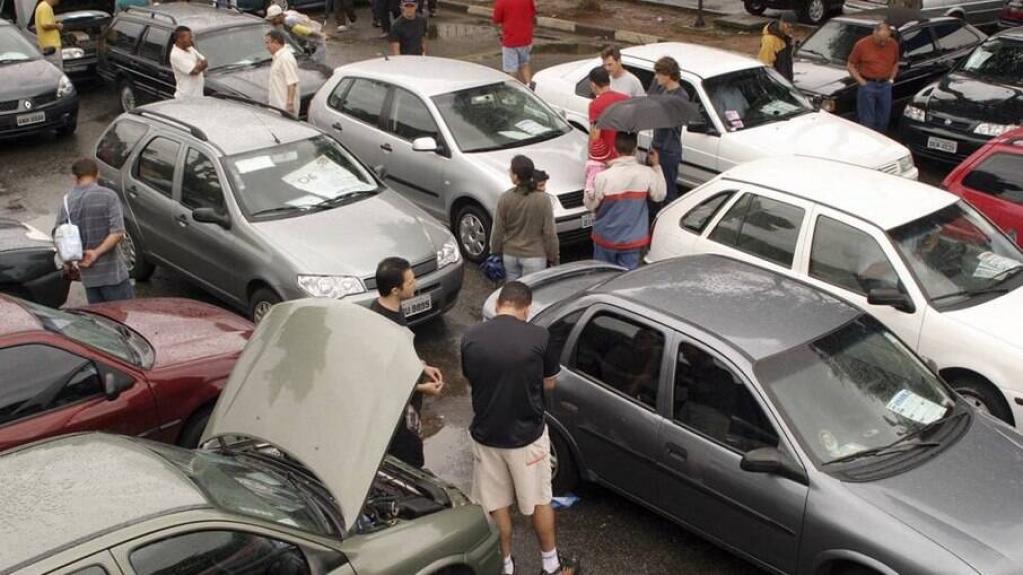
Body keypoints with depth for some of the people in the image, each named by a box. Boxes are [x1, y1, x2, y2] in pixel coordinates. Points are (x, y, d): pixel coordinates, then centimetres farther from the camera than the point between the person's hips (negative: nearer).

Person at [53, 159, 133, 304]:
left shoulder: (66, 201, 3)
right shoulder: (107, 196, -9)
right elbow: (118, 233, -19)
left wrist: (68, 264, 20)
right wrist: (96, 253, -12)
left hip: (87, 275, 5)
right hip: (112, 272, -5)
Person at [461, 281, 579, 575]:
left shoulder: (471, 338, -8)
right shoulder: (538, 336, -14)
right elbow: (549, 383, -1)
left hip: (486, 434, 2)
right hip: (527, 435, -2)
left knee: (496, 505, 18)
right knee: (540, 501, 18)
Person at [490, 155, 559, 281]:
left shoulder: (505, 199, -11)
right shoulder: (542, 200, -16)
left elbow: (498, 231, -4)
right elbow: (549, 233, -11)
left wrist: (495, 253, 12)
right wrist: (554, 258, 1)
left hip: (509, 255, 2)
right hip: (534, 256, -2)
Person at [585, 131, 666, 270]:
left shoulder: (603, 177, -22)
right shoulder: (647, 173, -16)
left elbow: (590, 205, -9)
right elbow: (659, 195, 2)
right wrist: (656, 166, 8)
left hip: (607, 238, -1)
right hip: (633, 239, 1)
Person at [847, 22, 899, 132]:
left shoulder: (893, 45, 3)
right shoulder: (862, 45, -9)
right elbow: (851, 65, -3)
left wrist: (891, 79, 6)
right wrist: (862, 82, -9)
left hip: (885, 85, 4)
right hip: (867, 85, -4)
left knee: (883, 122, 12)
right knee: (867, 122, -1)